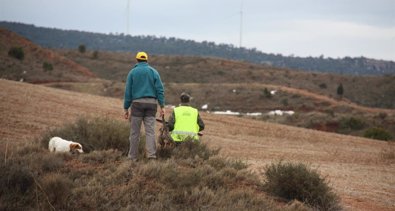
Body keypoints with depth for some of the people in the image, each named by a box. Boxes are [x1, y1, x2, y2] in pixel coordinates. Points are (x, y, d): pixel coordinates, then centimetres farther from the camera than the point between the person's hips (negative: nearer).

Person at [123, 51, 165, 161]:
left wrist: (126, 108, 5)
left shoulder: (132, 72, 4)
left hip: (137, 103, -1)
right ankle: (151, 155, -14)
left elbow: (128, 91, 1)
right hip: (151, 103, 1)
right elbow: (160, 89, 0)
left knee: (135, 131, 5)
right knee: (150, 130, -1)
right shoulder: (153, 72, 8)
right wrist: (162, 106, -1)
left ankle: (133, 157, 9)